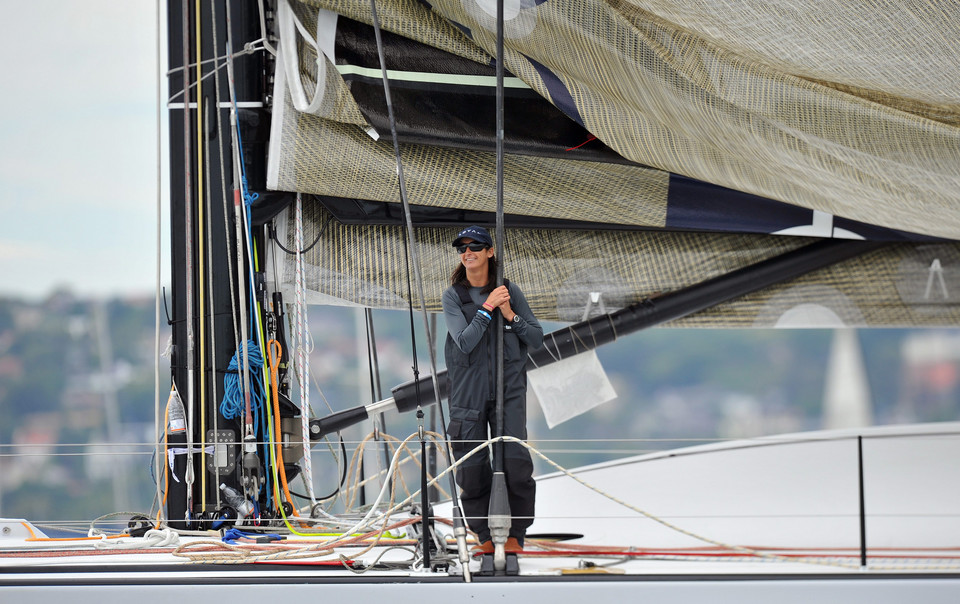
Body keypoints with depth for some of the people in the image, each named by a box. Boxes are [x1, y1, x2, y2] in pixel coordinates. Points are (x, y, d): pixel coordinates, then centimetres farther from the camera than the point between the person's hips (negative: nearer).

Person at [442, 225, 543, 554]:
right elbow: (464, 342, -11)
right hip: (468, 389, 0)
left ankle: (515, 535, -1)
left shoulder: (510, 291, 5)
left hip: (508, 389, 0)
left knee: (516, 461, -14)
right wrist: (487, 308, -15)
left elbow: (537, 338, 7)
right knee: (472, 468, 0)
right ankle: (484, 535, 19)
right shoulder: (453, 296, 1)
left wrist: (510, 316, -8)